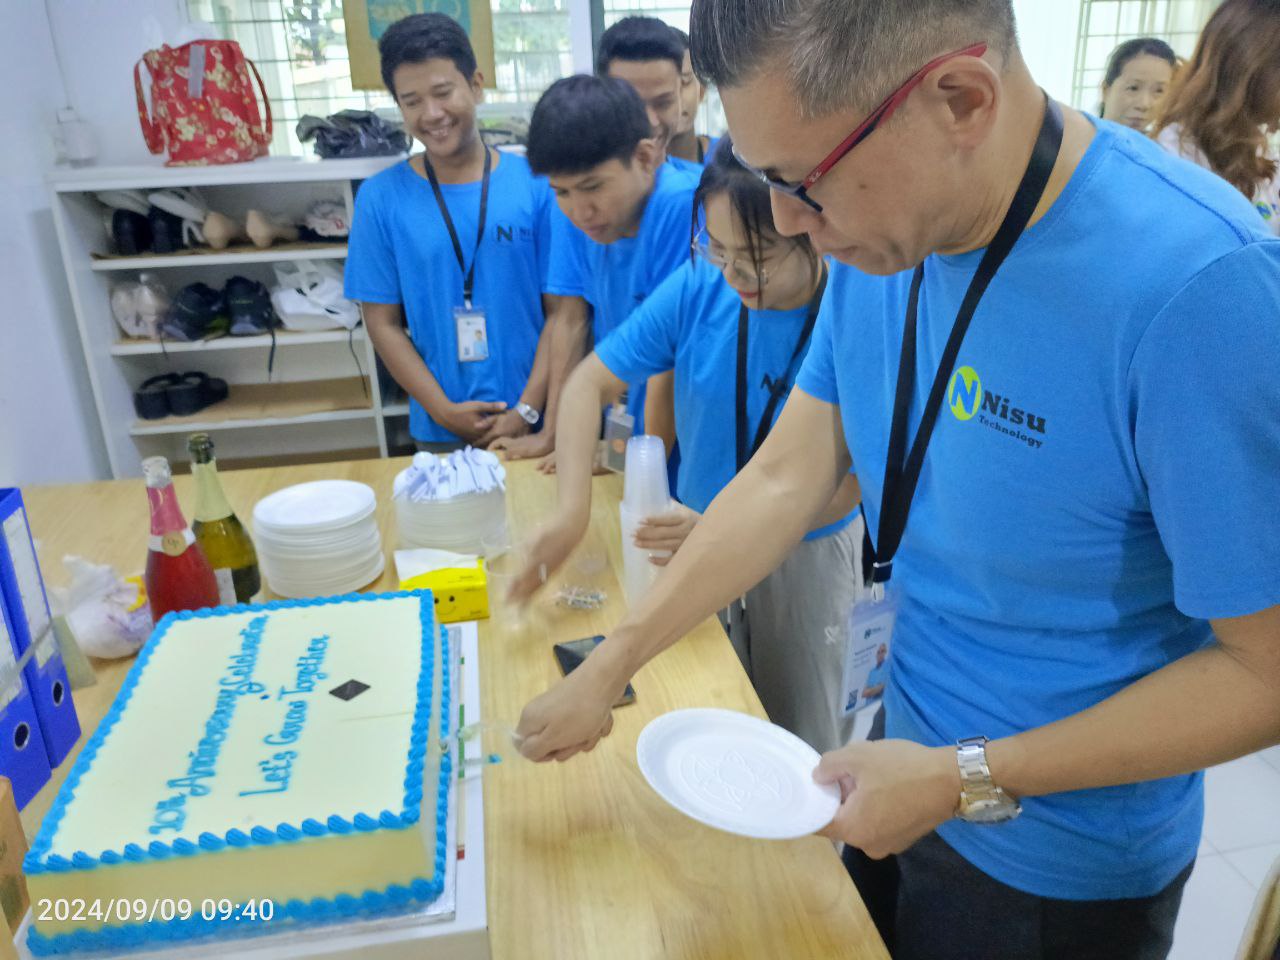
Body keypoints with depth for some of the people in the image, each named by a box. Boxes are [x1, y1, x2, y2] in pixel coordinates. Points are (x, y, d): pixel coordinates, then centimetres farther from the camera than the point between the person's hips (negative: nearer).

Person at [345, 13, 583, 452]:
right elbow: (383, 323, 0)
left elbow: (561, 311, -4)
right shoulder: (380, 198, -3)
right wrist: (442, 411, -9)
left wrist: (527, 410, -11)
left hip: (538, 421, 0)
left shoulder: (535, 182, -5)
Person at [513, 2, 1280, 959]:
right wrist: (608, 666, -6)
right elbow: (786, 479, -6)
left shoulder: (1198, 286, -31)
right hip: (911, 757, 6)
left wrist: (967, 781, -22)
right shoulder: (884, 232, -9)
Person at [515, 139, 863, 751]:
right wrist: (573, 510, -24)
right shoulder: (698, 289, -13)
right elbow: (590, 382, -10)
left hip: (805, 556, -3)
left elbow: (841, 488, -22)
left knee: (801, 742, 16)